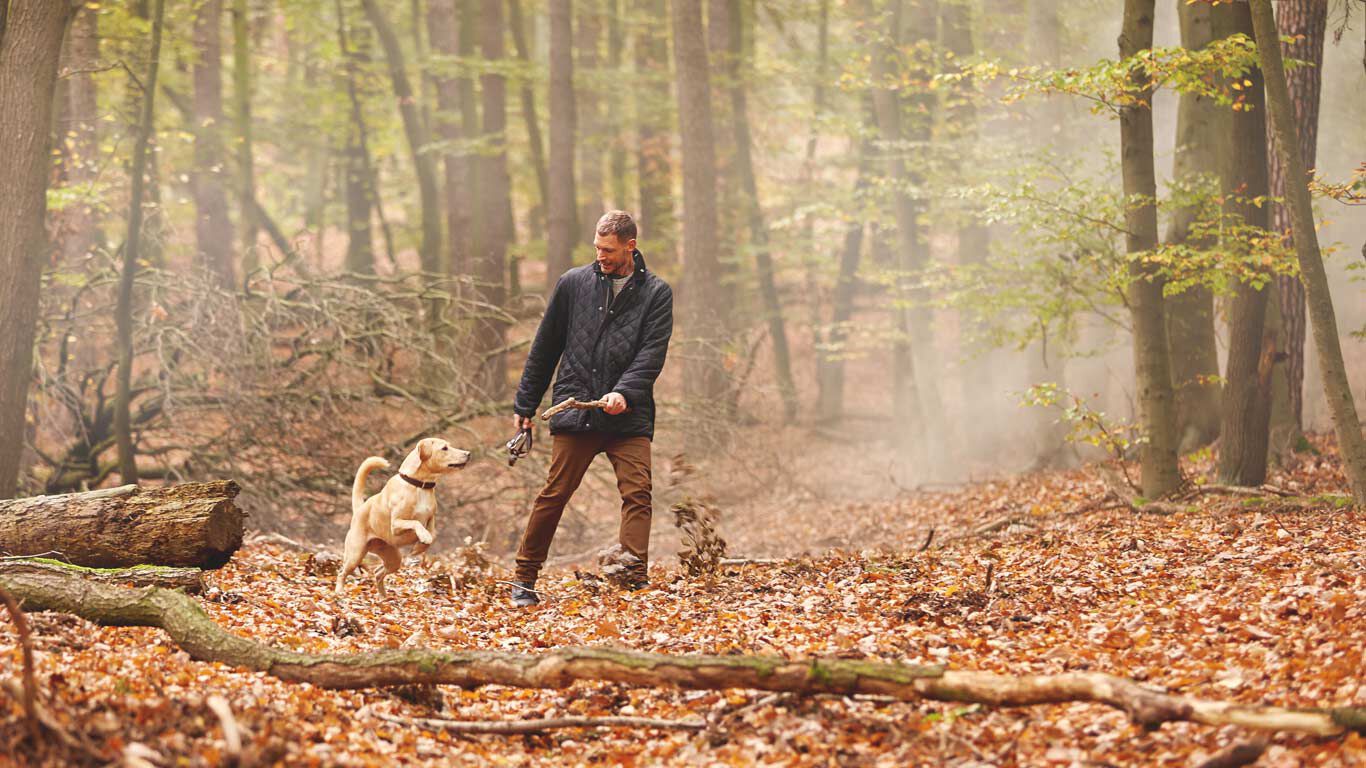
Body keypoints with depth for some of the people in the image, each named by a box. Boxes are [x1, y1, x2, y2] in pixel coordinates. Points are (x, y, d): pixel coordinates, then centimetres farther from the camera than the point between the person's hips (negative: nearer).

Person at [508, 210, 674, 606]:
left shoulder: (656, 293, 7)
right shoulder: (574, 283, 9)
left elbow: (652, 352, -4)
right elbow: (545, 347, 15)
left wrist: (625, 392, -21)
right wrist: (525, 404, 14)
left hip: (630, 418, 0)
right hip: (574, 413, 0)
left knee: (637, 495, -10)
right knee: (553, 496, -1)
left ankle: (636, 580, -9)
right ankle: (524, 580, 9)